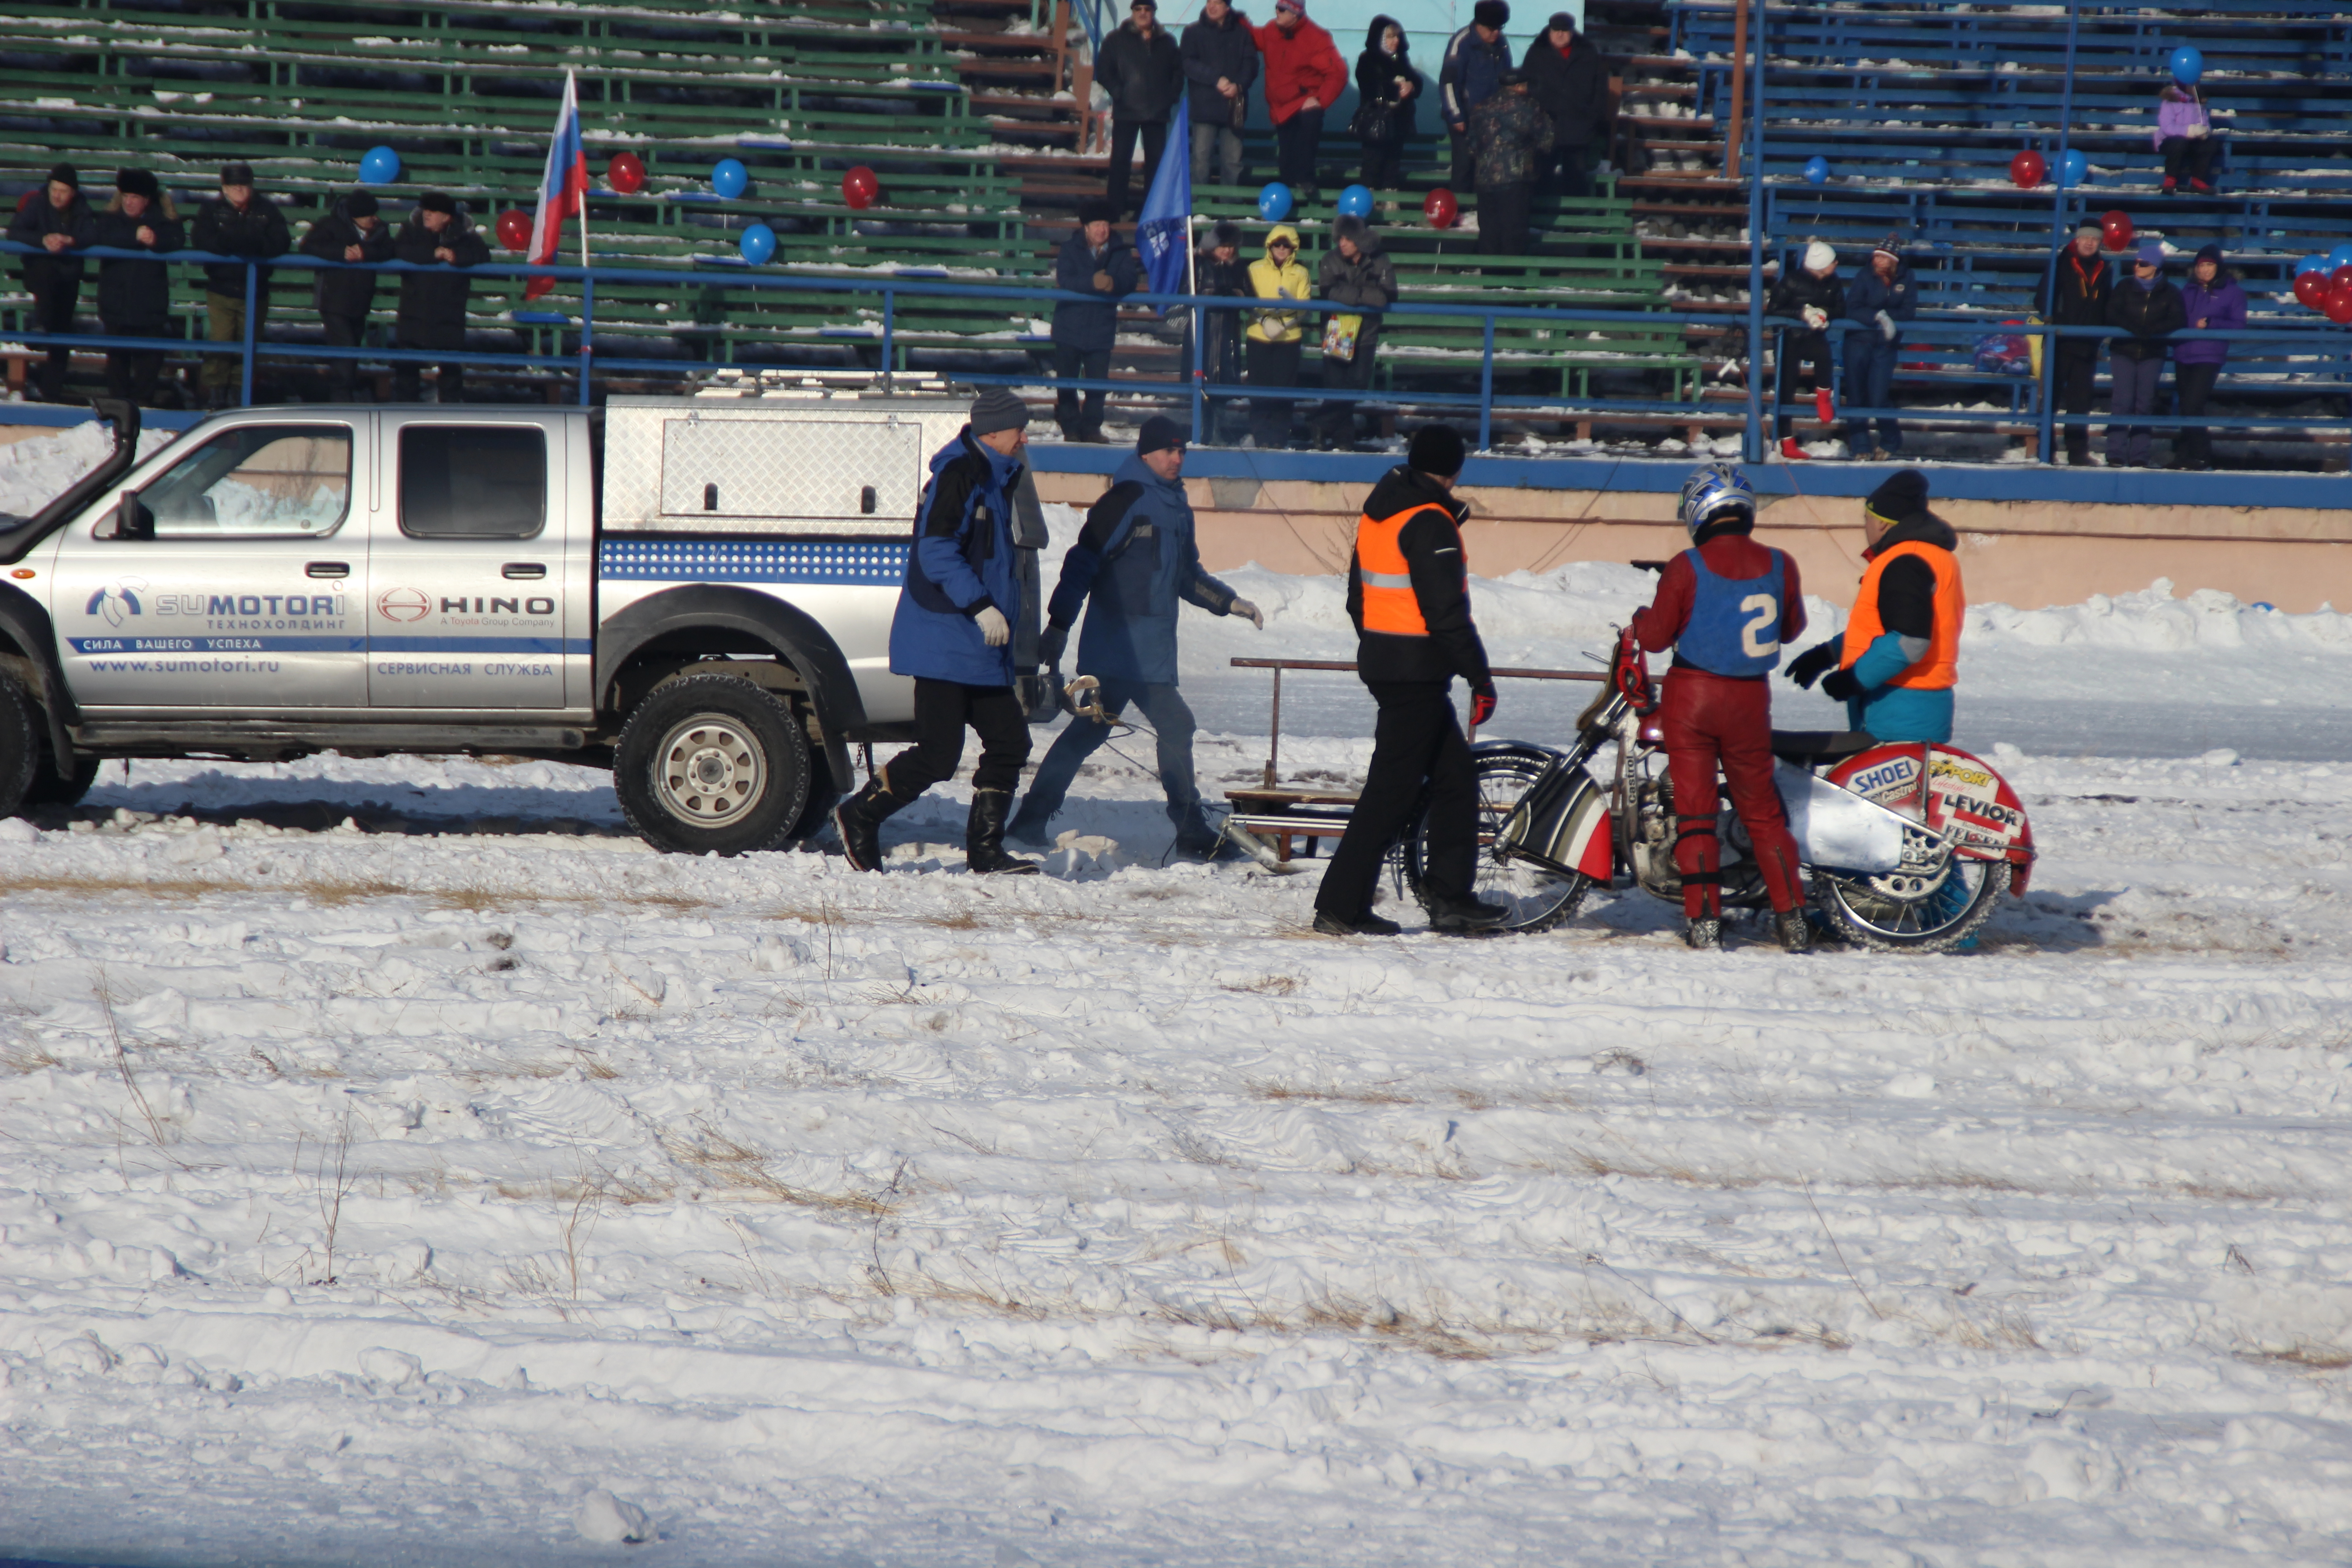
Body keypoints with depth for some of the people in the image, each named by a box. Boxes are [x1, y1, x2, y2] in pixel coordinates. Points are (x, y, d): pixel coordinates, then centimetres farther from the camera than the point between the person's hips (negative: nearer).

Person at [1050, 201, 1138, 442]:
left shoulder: (1120, 252, 3)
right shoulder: (1071, 250, -3)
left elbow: (1131, 281, -9)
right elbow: (1064, 279, -18)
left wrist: (1114, 283, -31)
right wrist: (1093, 283, -32)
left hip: (1101, 330, 2)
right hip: (1070, 329, -2)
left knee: (1098, 383, 2)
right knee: (1066, 382, 1)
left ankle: (1092, 428, 11)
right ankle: (1070, 428, 9)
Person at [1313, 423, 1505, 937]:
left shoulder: (1378, 512, 12)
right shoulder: (1429, 523, -16)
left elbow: (1358, 597, 19)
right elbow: (1446, 611, -20)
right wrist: (1481, 678, -16)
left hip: (1380, 660, 9)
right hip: (1420, 671, -9)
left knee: (1455, 776, 15)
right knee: (1393, 789, -5)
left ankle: (1450, 898, 15)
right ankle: (1340, 907, -4)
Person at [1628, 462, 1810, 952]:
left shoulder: (1686, 568, -13)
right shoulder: (1779, 567, -4)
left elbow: (1656, 636, -7)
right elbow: (1792, 628, 12)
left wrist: (1638, 624, 15)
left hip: (1692, 696, -3)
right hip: (1751, 701, 3)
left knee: (1694, 810, 2)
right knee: (1762, 811, 13)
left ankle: (1704, 918, -4)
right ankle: (1791, 916, 10)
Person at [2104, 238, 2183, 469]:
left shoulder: (2169, 293, 3)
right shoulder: (2125, 287, 4)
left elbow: (2179, 321, -8)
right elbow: (2112, 315, -6)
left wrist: (2152, 331, -21)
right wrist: (2134, 329, -22)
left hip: (2152, 355, 1)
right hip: (2123, 351, -1)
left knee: (2145, 404, 0)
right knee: (2123, 401, -10)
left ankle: (2139, 456, 3)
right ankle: (2116, 454, -10)